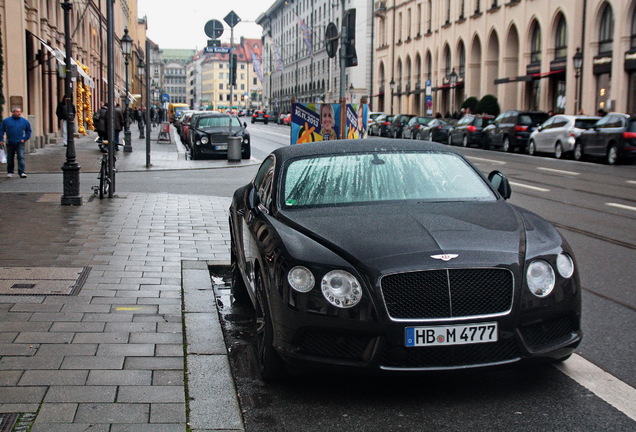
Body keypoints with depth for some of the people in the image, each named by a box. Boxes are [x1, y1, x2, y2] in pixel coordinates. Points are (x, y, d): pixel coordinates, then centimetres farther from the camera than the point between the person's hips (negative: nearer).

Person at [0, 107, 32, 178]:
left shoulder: (24, 121, 4)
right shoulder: (6, 121, 2)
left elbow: (28, 131, 13)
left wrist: (25, 139, 2)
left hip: (20, 143, -1)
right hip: (10, 143, 1)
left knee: (21, 157, -13)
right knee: (10, 158, 10)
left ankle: (22, 172, -16)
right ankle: (10, 172, 24)